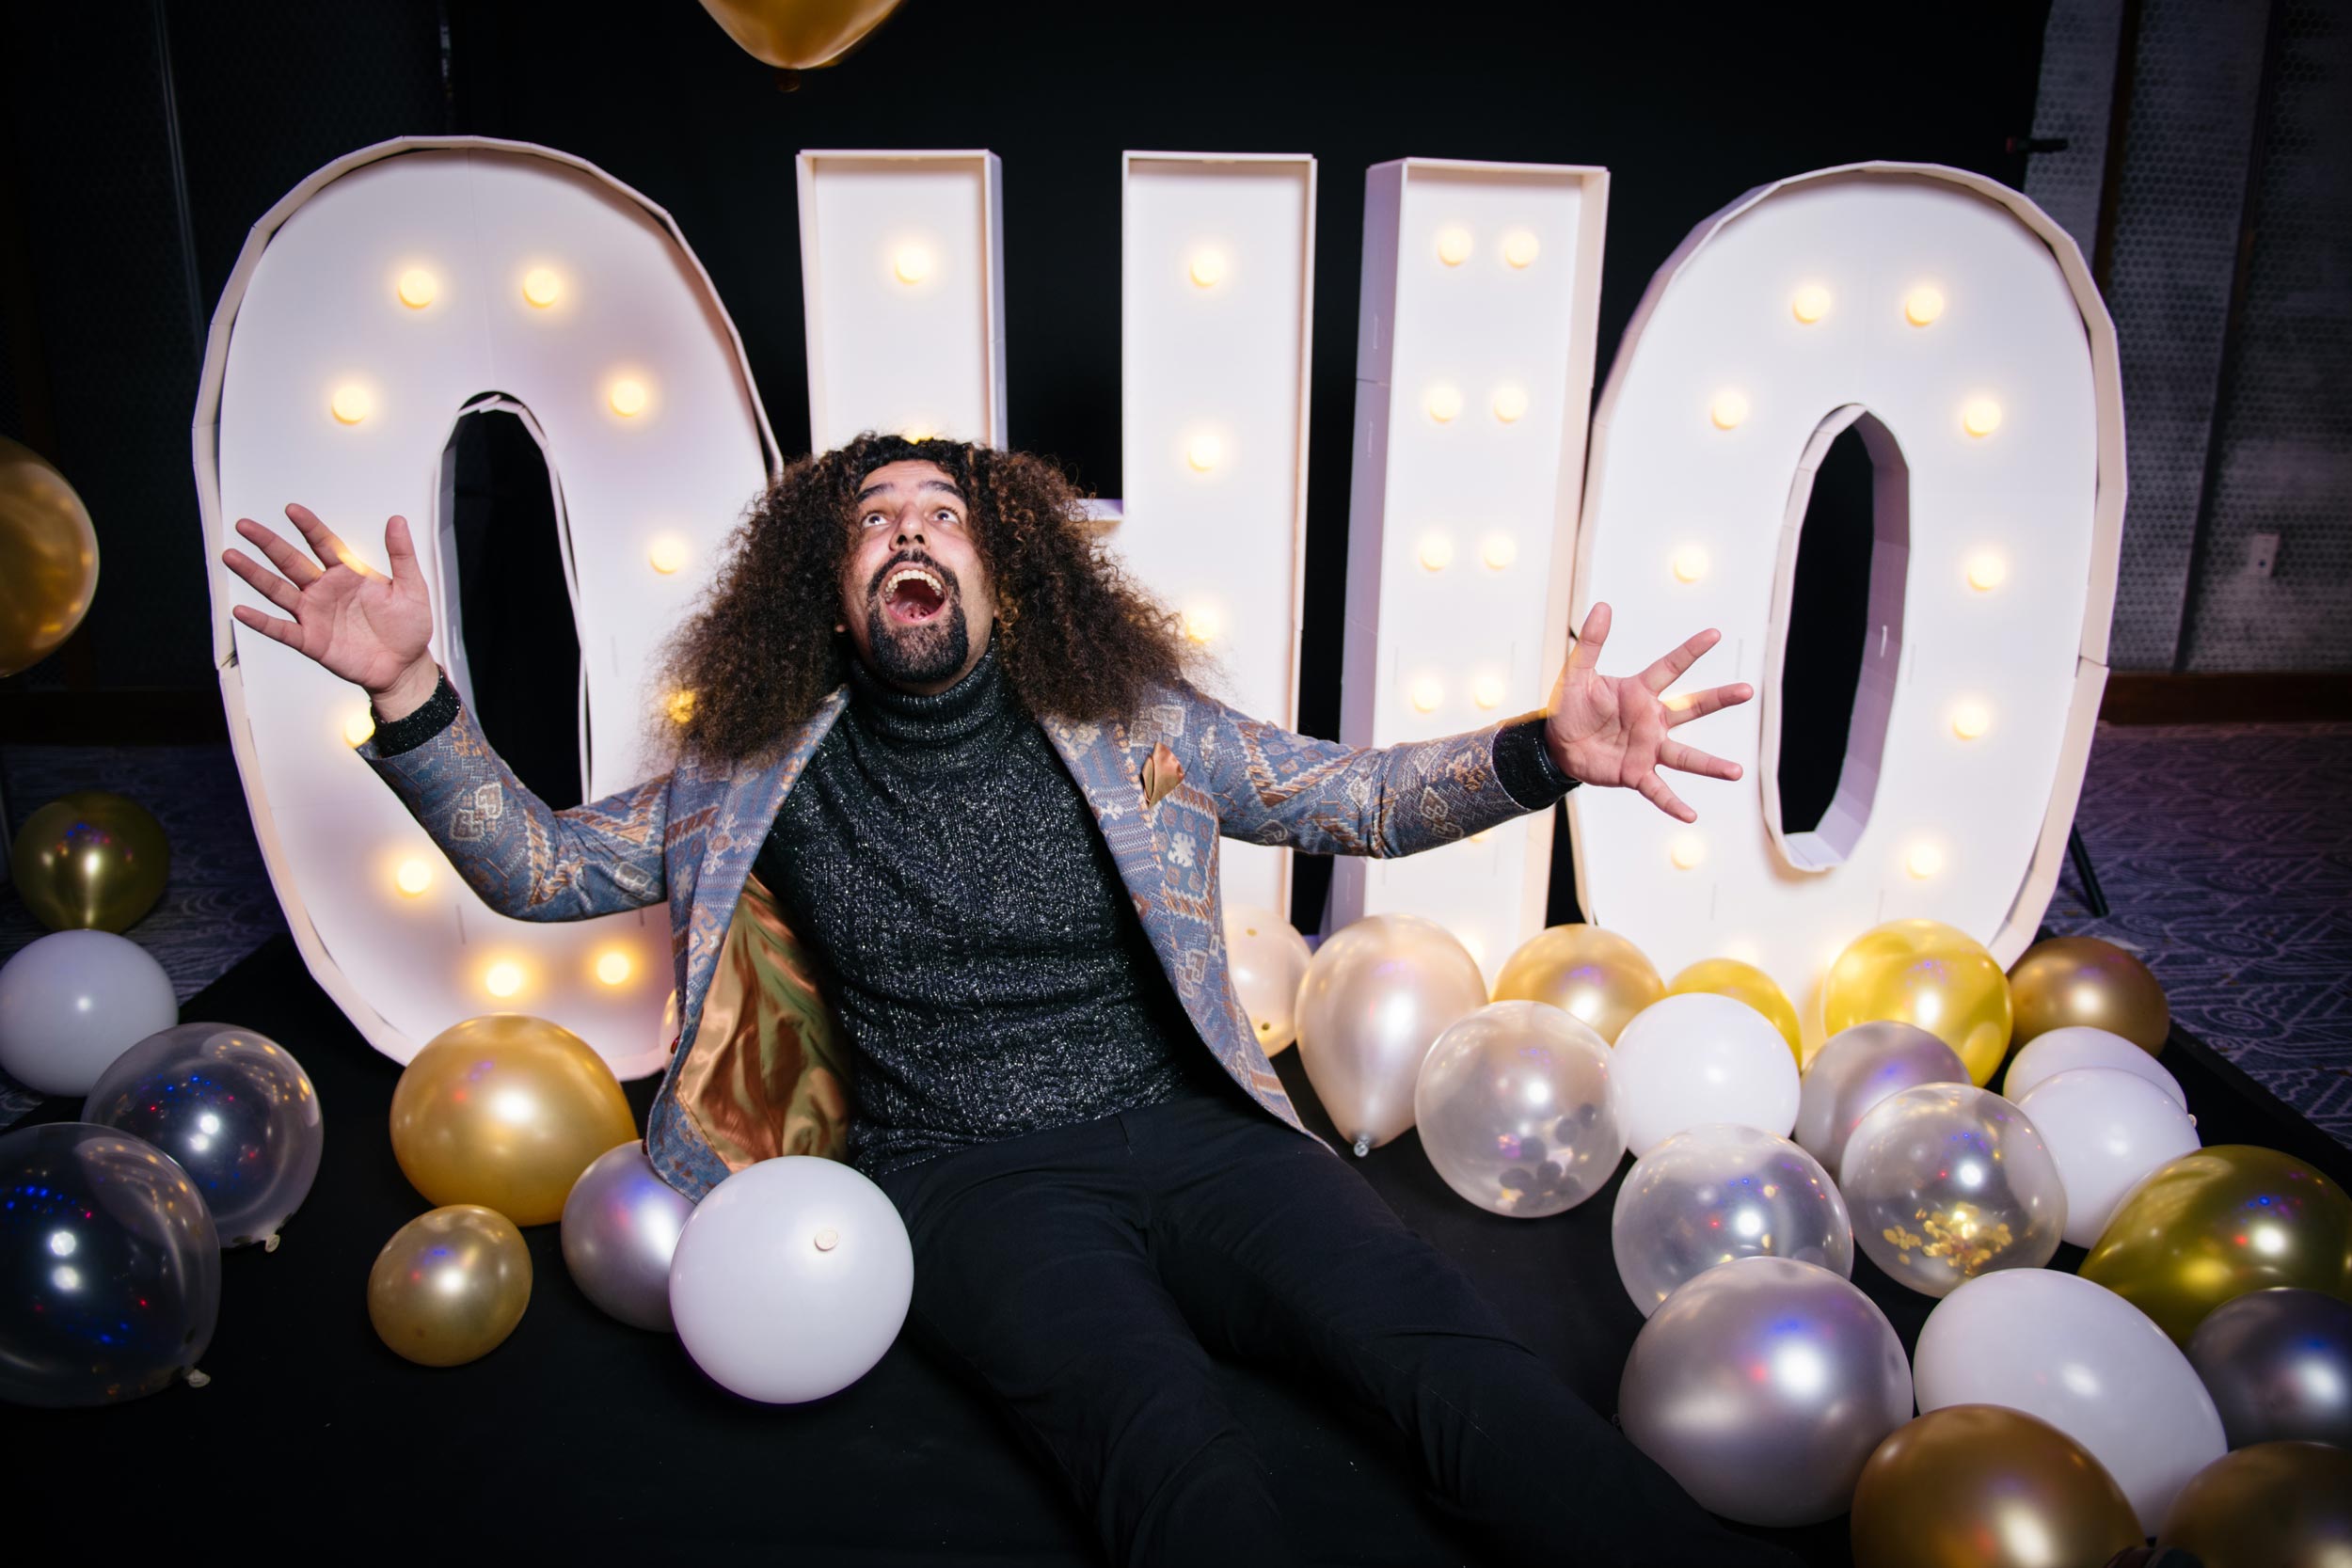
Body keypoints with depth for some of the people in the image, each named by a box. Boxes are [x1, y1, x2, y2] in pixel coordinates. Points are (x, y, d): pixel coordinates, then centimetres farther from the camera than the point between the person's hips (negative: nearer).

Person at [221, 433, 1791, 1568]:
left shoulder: (1133, 724, 8)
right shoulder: (767, 771, 9)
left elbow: (1356, 794, 12)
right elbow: (538, 864, 15)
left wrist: (1539, 754, -6)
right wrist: (411, 689, 0)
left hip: (1189, 1130, 2)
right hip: (973, 1183, -1)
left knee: (1456, 1361, -23)